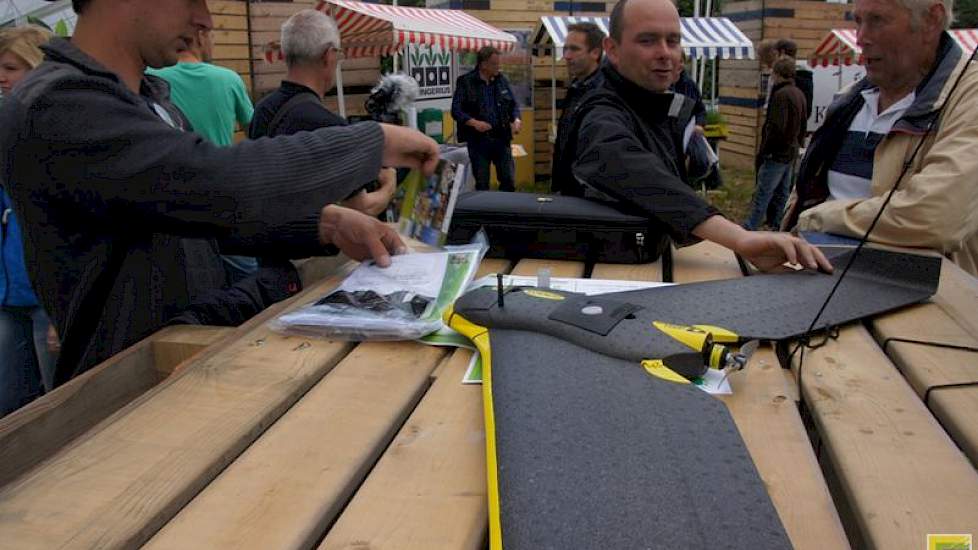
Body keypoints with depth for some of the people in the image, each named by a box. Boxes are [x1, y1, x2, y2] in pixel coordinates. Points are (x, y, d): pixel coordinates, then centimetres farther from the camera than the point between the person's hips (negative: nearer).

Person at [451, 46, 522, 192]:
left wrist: (516, 119, -4)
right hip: (478, 140, -3)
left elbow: (513, 104, 16)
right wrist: (474, 122, -23)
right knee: (482, 184, 6)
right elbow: (456, 110, -8)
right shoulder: (465, 82, -4)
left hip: (502, 138, 3)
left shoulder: (502, 80, 8)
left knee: (509, 181, 5)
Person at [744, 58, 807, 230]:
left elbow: (776, 128, -22)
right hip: (791, 153, 9)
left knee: (762, 194, -7)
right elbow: (802, 127, 18)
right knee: (782, 194, 13)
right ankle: (778, 226, 19)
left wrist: (763, 152, -17)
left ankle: (748, 229, -4)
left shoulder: (781, 94, -16)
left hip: (777, 154, -9)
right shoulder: (799, 94, 12)